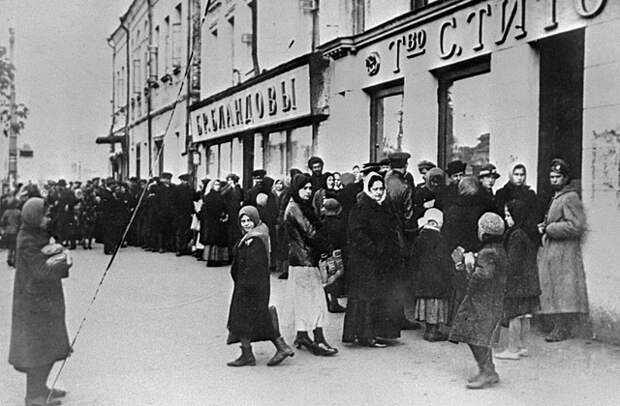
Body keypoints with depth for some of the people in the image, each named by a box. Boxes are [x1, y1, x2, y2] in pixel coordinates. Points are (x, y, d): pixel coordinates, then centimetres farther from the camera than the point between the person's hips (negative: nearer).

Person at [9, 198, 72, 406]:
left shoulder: (40, 235, 9)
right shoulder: (27, 242, -19)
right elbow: (42, 270, -24)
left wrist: (61, 252, -15)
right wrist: (63, 259, -13)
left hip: (46, 300, 9)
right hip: (35, 302, -9)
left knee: (49, 346, 17)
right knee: (37, 347, 0)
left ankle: (40, 388, 31)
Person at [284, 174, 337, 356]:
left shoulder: (303, 207, 17)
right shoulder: (294, 208, -13)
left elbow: (316, 228, 14)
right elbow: (310, 233, -17)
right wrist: (329, 248, -11)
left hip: (304, 258, 10)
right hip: (303, 258, -10)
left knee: (302, 299, 12)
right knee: (314, 298, -9)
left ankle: (302, 336, 19)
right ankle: (318, 339, -9)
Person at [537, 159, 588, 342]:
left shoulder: (570, 198, -11)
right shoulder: (556, 197, 19)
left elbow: (575, 226, -20)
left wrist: (549, 228, -15)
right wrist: (544, 226, 11)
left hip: (564, 252, -10)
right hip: (551, 251, 10)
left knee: (562, 290, -7)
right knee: (553, 289, 9)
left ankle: (562, 328, -2)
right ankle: (559, 325, 15)